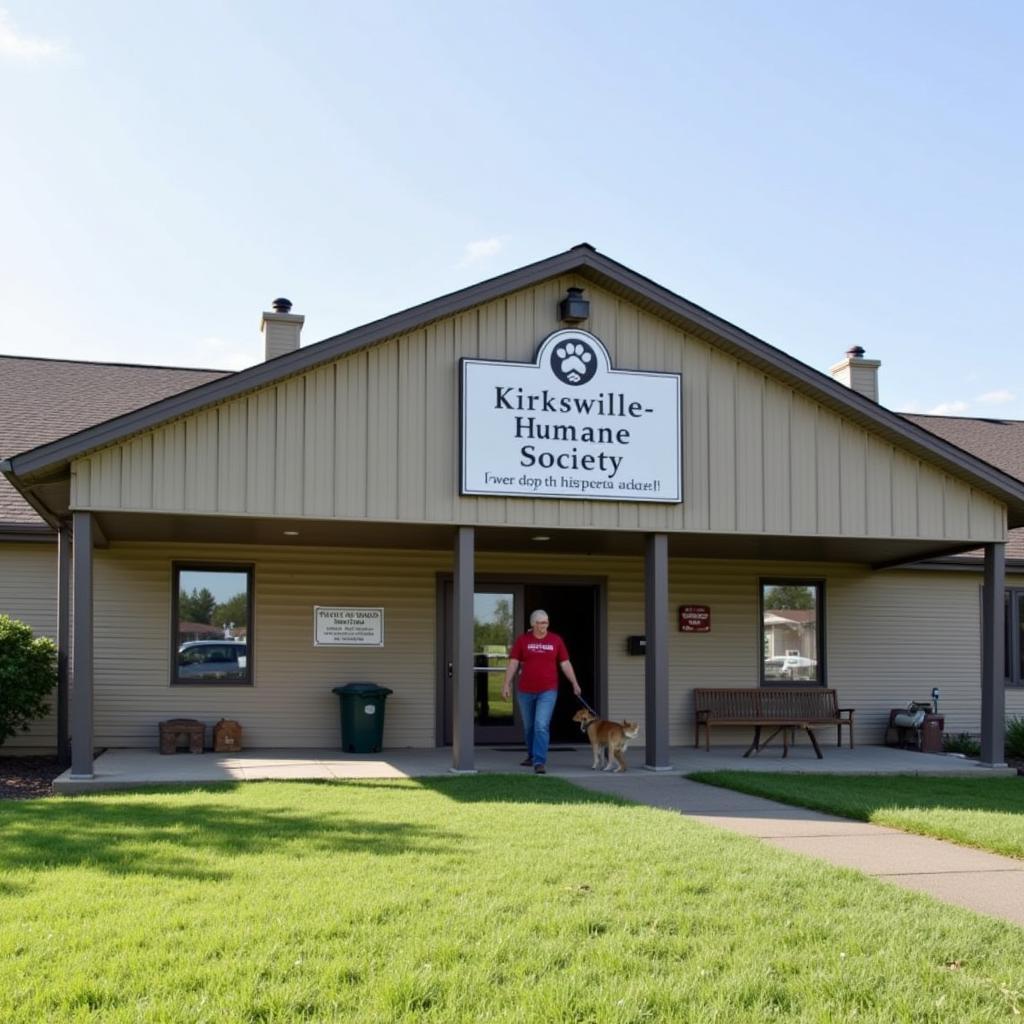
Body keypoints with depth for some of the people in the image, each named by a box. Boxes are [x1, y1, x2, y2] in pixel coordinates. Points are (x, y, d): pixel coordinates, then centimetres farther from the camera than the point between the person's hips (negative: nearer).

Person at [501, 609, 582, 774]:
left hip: (548, 691, -2)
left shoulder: (556, 640, 2)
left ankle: (539, 762, -13)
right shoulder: (522, 640, 1)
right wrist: (507, 684, -9)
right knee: (529, 726, 16)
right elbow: (513, 663, -1)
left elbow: (565, 664, 6)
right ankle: (531, 755, 38)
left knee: (542, 726, -14)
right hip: (526, 691, 2)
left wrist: (575, 683, 0)